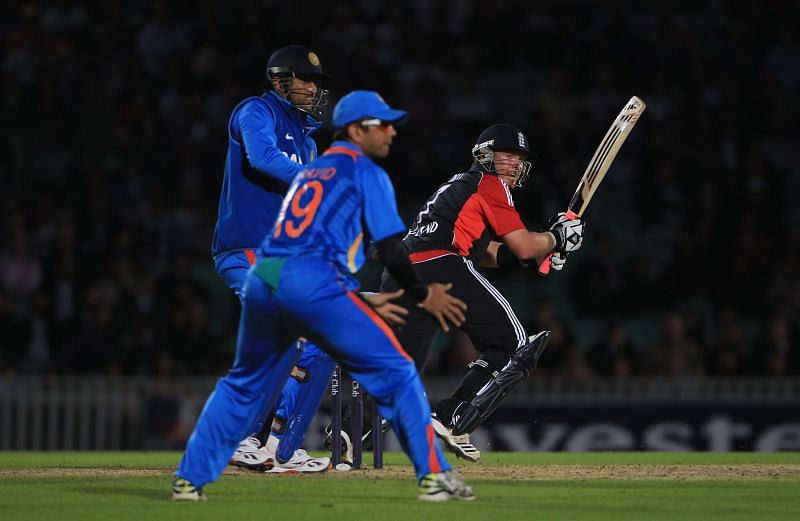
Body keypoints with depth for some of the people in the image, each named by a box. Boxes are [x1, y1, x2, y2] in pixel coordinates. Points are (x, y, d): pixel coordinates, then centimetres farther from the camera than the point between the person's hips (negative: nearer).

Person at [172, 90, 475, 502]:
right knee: (395, 372, 0)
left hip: (261, 280, 7)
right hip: (313, 281, -7)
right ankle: (433, 475, -7)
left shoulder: (308, 172, 30)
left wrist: (371, 300, 35)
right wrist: (421, 295, 15)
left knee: (244, 385, 24)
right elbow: (389, 248, 2)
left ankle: (189, 479, 21)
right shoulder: (366, 173, 9)